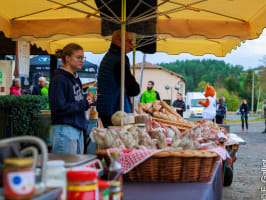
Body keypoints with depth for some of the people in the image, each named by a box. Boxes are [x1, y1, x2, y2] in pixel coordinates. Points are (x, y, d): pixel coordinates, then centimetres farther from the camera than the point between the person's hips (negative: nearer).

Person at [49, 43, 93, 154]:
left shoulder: (75, 78, 15)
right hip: (64, 129, -9)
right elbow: (59, 108, -19)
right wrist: (83, 104, -13)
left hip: (78, 130, 9)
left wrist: (87, 101, 2)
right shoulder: (59, 79, -12)